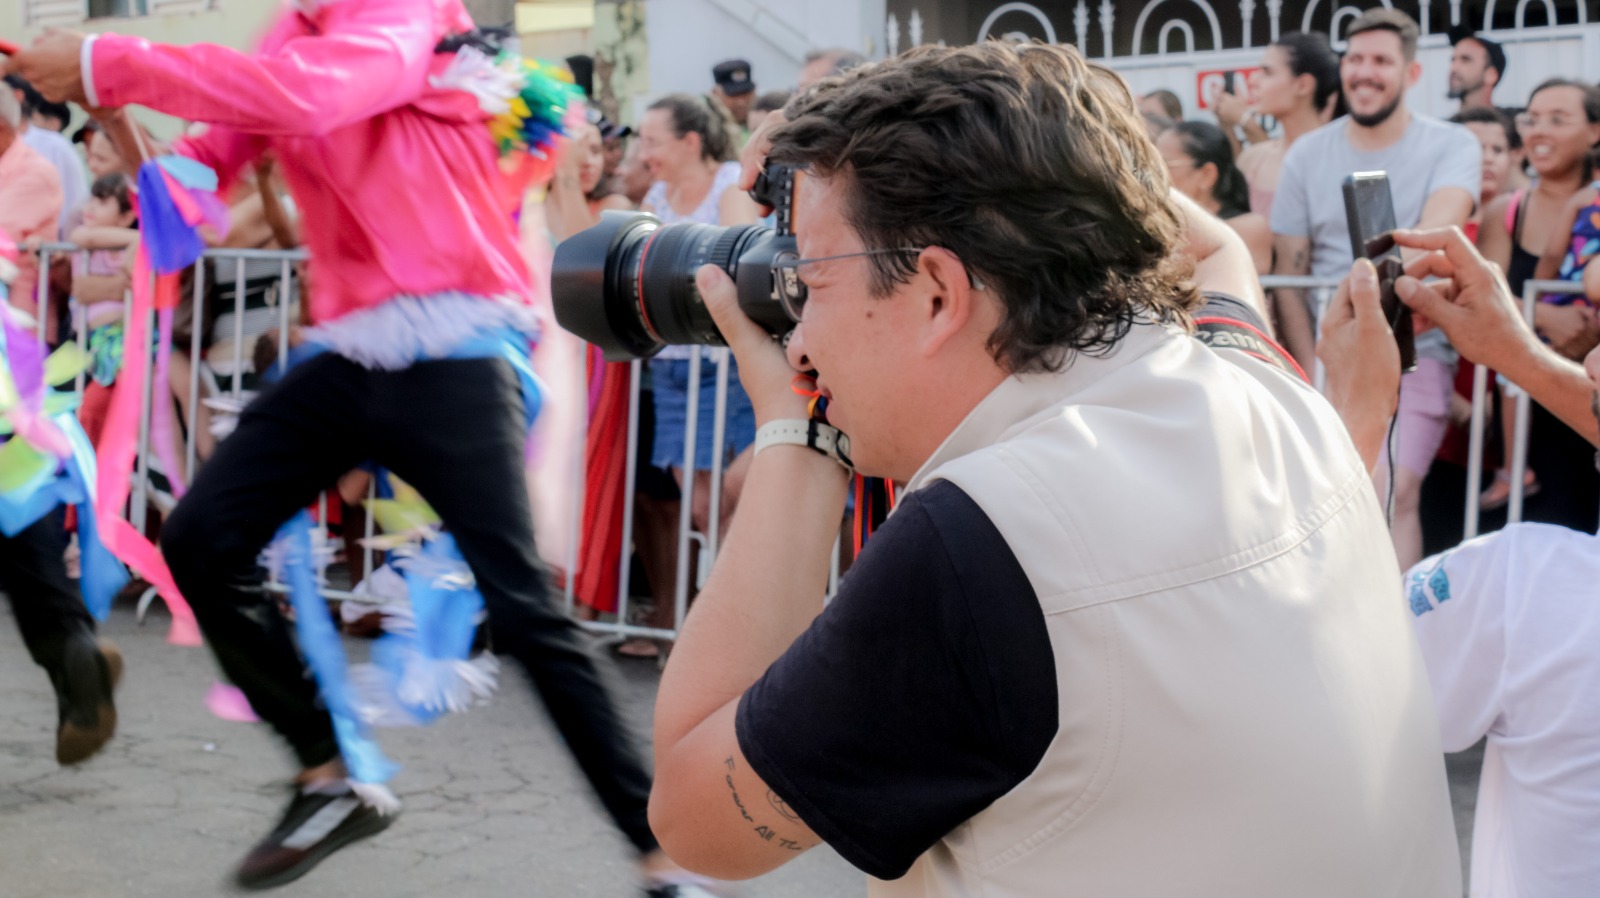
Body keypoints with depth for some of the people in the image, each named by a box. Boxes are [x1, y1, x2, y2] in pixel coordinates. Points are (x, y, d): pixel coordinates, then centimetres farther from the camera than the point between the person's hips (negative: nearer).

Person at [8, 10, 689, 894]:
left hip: (449, 363, -7)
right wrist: (107, 117, -10)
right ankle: (331, 780, 15)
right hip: (346, 356, 8)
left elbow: (306, 95, -31)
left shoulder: (408, 13, -10)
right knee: (199, 538, 0)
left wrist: (112, 66, -27)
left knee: (523, 610, -8)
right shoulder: (291, 32, 14)